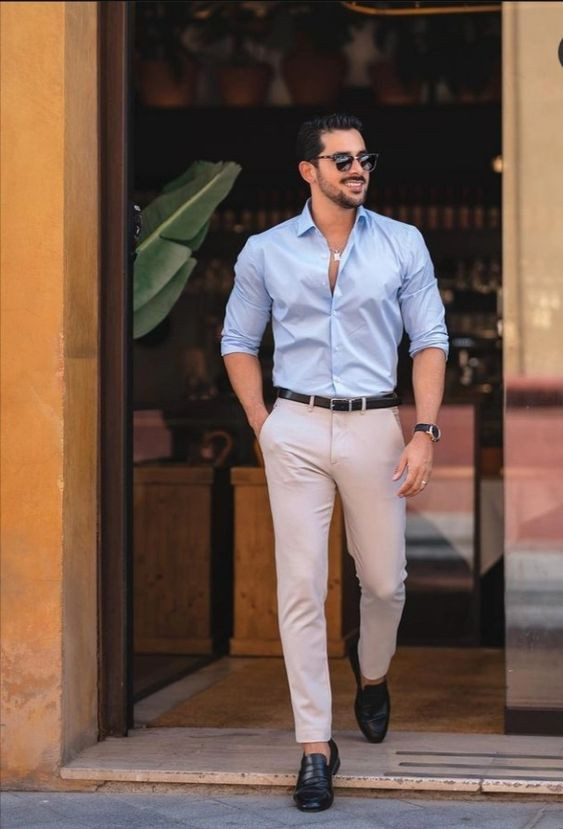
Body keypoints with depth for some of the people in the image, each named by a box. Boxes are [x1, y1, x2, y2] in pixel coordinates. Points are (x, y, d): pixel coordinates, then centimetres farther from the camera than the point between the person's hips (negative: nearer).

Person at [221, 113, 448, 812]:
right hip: (296, 429, 0)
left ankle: (372, 676, 40)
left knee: (384, 580, 7)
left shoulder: (403, 245, 4)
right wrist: (262, 425, 3)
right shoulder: (265, 251, 4)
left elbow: (430, 340, 4)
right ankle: (315, 746, 2)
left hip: (375, 426, 1)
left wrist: (424, 432, -6)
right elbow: (238, 341, 13)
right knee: (301, 586, -3)